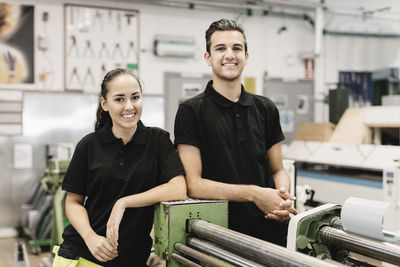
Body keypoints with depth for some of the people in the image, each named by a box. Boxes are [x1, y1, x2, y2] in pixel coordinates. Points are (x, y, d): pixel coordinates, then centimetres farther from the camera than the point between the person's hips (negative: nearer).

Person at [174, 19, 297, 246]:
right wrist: (254, 194, -14)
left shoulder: (266, 109, 12)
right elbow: (193, 184, -9)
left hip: (271, 229, 4)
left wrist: (283, 196, -5)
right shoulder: (191, 111, -2)